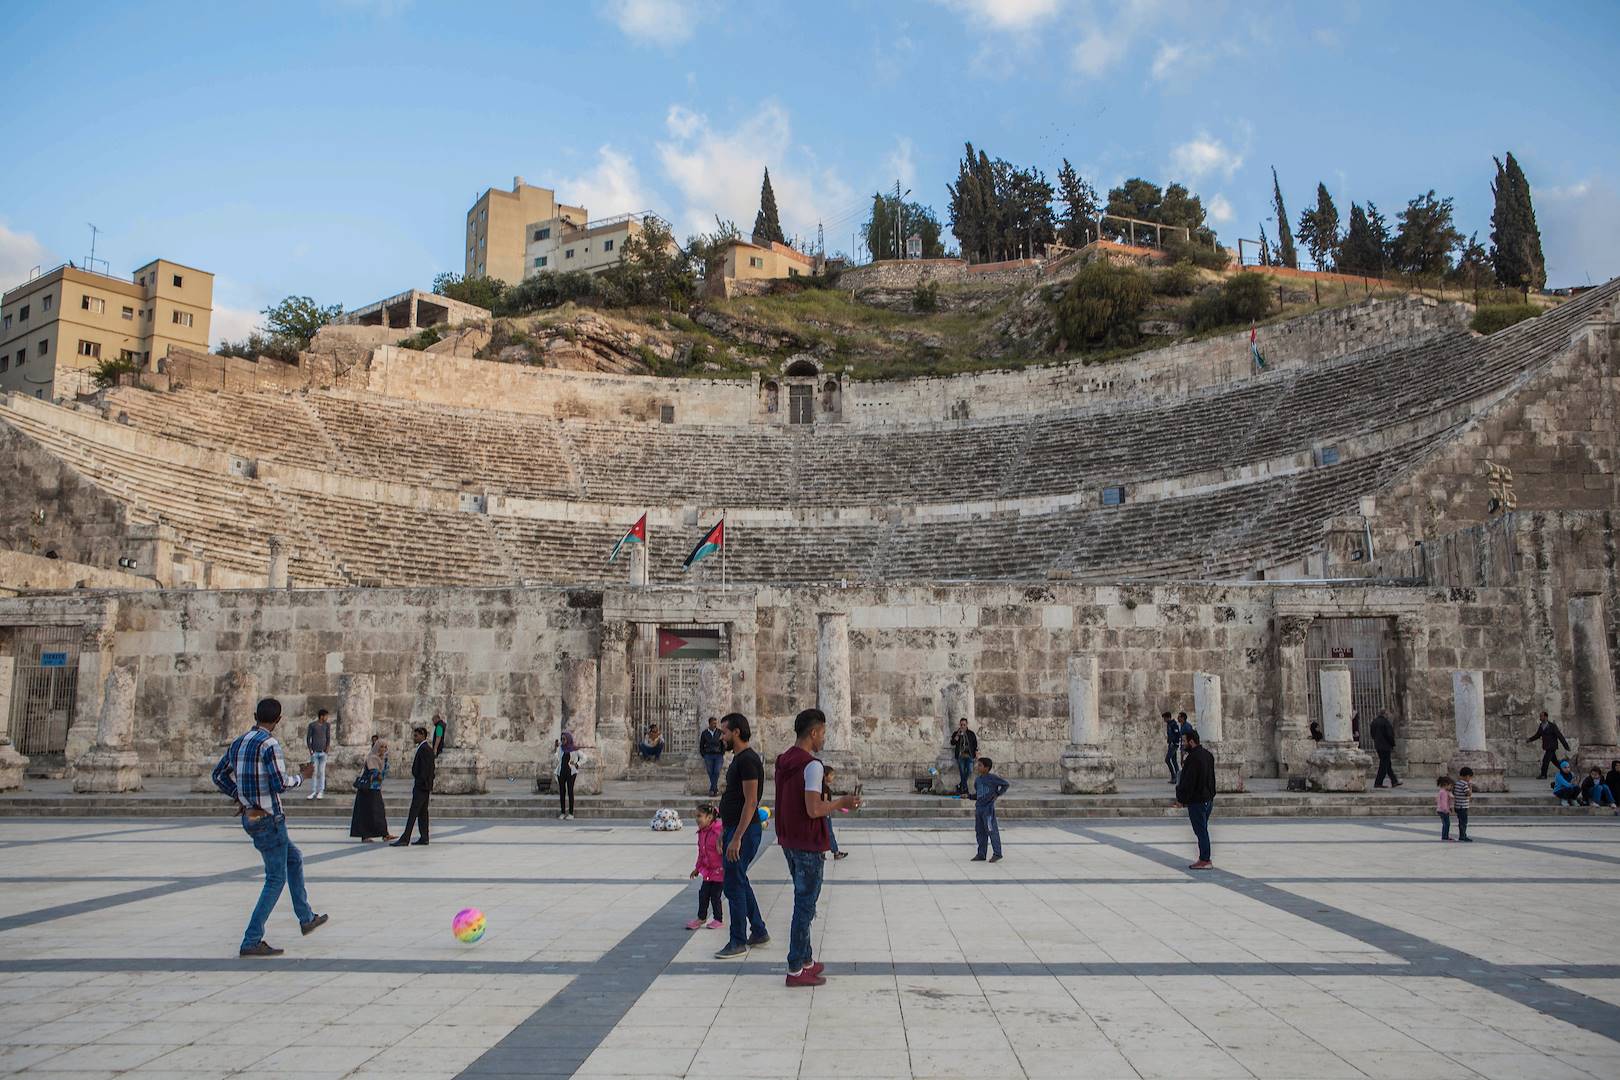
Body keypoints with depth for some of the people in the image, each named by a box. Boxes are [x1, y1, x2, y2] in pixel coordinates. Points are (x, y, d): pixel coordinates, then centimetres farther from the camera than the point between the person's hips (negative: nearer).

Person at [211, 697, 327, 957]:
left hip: (249, 817, 9)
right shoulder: (269, 744, -18)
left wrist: (238, 797, 18)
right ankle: (251, 941, -3)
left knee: (295, 859, 22)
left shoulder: (239, 743, 9)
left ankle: (307, 919, 28)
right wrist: (302, 776, -3)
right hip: (267, 818, -9)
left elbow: (218, 775, 18)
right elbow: (280, 784, -21)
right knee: (276, 879, -2)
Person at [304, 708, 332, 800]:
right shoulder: (312, 725, -2)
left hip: (323, 752, 1)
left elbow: (328, 737, 7)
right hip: (314, 752, -1)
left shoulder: (327, 725, 5)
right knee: (314, 772, -2)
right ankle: (313, 792, 4)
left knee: (321, 772, -2)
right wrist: (310, 750, -6)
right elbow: (308, 737, 0)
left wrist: (327, 747, -5)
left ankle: (321, 792, 1)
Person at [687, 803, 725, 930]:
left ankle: (718, 919, 20)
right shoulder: (702, 832, 5)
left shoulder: (719, 831, -23)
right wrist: (697, 868, 21)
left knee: (715, 895, 2)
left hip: (720, 871, -7)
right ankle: (701, 918, 25)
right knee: (703, 893, 9)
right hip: (708, 870, 7)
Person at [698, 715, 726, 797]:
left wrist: (722, 755, 2)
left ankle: (712, 790, -10)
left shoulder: (720, 732, 5)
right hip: (708, 755, 1)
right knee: (711, 773, -2)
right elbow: (701, 746, 11)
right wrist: (704, 756, 6)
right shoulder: (704, 733, 6)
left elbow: (724, 744, 9)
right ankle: (716, 789, 8)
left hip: (718, 755, -1)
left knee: (716, 772, -13)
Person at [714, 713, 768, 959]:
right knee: (739, 882, 17)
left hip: (743, 831, -10)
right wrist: (725, 832, 21)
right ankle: (759, 932, 27)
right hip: (734, 828, 10)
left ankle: (738, 942, 6)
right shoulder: (739, 759, 14)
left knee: (734, 885, -4)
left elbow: (751, 802, -23)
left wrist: (736, 838, -24)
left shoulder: (748, 759, -18)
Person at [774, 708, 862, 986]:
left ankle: (805, 960, 28)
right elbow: (814, 810, -24)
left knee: (803, 901, 19)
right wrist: (842, 803, -9)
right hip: (808, 845, -9)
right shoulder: (812, 765, -19)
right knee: (806, 904, 0)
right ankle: (796, 970, 5)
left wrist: (834, 805, 21)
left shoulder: (783, 761, 9)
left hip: (788, 841, 9)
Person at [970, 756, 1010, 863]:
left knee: (991, 830, -3)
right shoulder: (977, 779, 11)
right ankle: (981, 854, 17)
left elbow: (1006, 784, -3)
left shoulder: (992, 778, -9)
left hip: (988, 809, -7)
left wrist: (997, 794, -7)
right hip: (978, 808, 7)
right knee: (979, 832, 10)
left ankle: (997, 853, 7)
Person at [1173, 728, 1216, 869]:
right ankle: (1205, 859, 22)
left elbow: (1188, 782, -20)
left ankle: (1204, 860, 3)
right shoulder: (1208, 755, 8)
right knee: (1203, 830, 17)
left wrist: (1181, 799, -11)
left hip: (1196, 801, -10)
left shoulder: (1193, 758, -22)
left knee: (1200, 831, -2)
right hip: (1208, 798, 10)